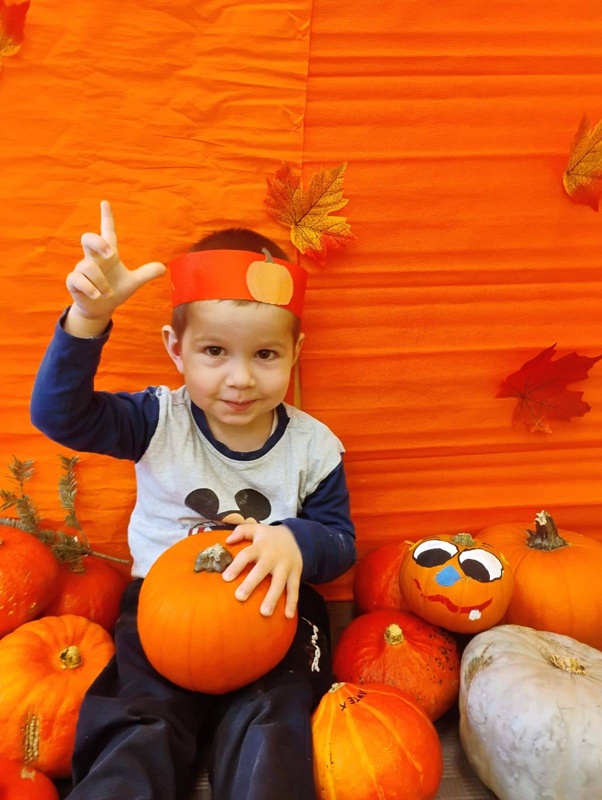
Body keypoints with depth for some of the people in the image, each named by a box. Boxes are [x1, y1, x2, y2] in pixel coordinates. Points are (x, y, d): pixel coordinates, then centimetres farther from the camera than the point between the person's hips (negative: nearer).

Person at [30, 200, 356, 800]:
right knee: (139, 737, -17)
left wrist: (295, 542, -25)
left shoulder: (311, 447, -6)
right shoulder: (161, 421, -8)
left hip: (272, 612, 1)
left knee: (269, 734, -19)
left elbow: (340, 543, 0)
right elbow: (59, 413, -19)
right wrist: (88, 318, -35)